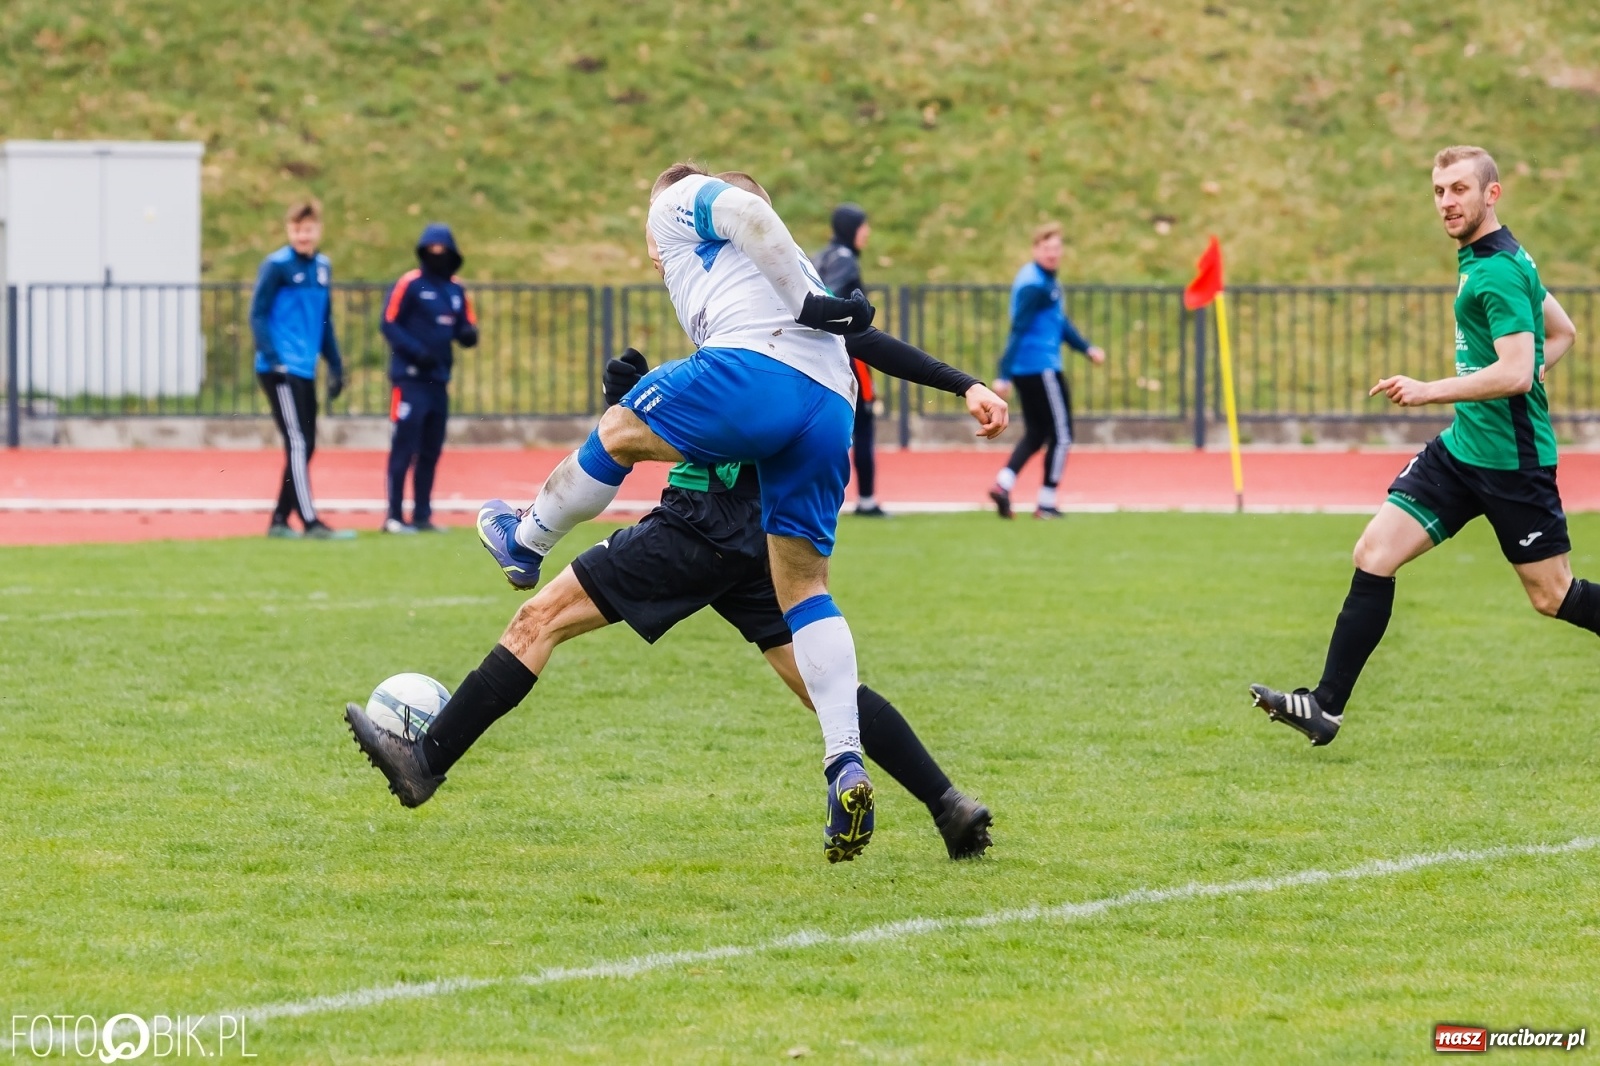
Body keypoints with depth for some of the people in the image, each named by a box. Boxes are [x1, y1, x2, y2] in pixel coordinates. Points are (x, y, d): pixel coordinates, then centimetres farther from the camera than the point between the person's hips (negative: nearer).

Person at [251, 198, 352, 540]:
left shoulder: (322, 267, 13)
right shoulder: (277, 265, -8)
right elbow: (258, 315, -9)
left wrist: (335, 366, 18)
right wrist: (273, 359, -17)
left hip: (305, 371, 7)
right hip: (280, 370, -7)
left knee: (304, 448, 9)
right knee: (298, 444, -10)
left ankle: (279, 521, 16)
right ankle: (310, 523, -12)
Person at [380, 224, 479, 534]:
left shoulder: (456, 289, 13)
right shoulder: (410, 284, -5)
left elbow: (467, 330, 15)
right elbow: (389, 325, -8)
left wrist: (467, 334, -9)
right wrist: (416, 351, -21)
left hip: (439, 380, 6)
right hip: (410, 378, -6)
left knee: (431, 451, 9)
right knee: (404, 447, -8)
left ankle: (422, 516, 16)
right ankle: (394, 517, -5)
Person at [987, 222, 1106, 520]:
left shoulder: (1047, 281, 14)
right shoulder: (1035, 285, -17)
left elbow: (1060, 322, 23)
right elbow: (1018, 329, -21)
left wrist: (1087, 349, 14)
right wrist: (1004, 376, -24)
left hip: (1027, 371, 10)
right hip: (1041, 369, -10)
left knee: (1036, 433, 15)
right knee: (1061, 436, 1)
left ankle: (1003, 484, 0)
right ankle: (1046, 504, 4)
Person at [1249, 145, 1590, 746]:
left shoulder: (1499, 271, -17)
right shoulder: (1478, 260, 13)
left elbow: (1517, 372, -27)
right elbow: (1562, 335, 23)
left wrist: (1429, 392, -28)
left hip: (1512, 459, -9)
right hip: (1462, 445, 9)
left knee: (1553, 596, 1)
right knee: (1374, 554, -1)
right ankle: (1326, 707, -1)